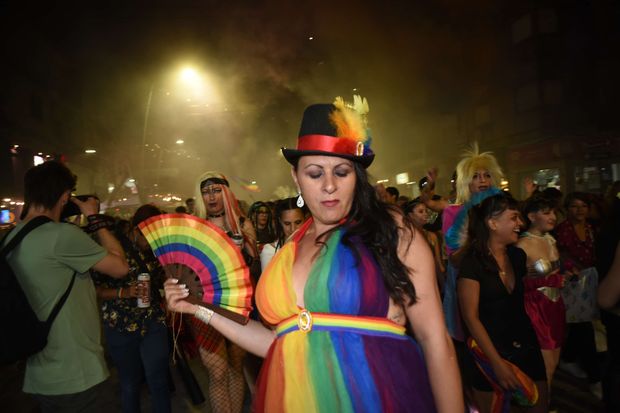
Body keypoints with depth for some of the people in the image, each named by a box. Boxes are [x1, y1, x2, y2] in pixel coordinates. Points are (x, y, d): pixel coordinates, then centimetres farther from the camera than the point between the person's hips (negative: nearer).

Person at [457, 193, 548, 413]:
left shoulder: (518, 255, 2)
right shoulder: (472, 261, -17)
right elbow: (471, 317, -18)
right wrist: (497, 363, -19)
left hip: (525, 346, 6)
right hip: (488, 351, -6)